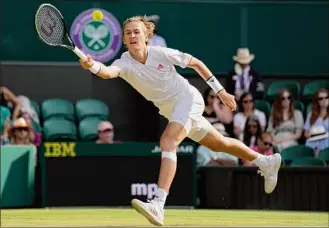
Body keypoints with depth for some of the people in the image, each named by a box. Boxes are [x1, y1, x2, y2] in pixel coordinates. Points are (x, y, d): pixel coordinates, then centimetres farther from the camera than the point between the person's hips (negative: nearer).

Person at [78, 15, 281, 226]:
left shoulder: (161, 53, -20)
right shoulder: (124, 64, -13)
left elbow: (196, 63, -6)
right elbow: (108, 72, -37)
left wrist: (220, 91, -3)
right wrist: (92, 66, -60)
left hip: (188, 98, -6)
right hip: (172, 111, 6)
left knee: (167, 141, -29)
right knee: (219, 144, 21)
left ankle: (158, 205, -41)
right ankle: (266, 163, 45)